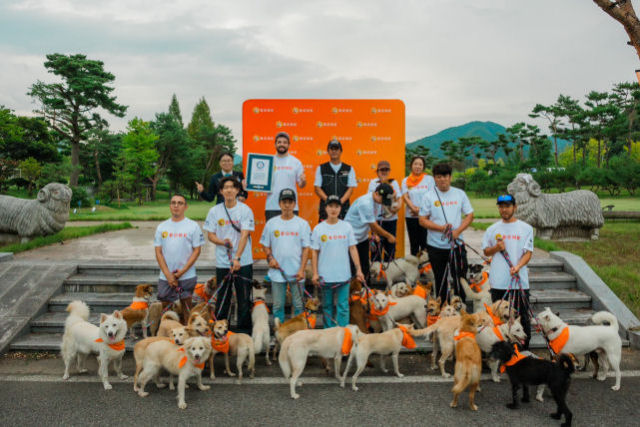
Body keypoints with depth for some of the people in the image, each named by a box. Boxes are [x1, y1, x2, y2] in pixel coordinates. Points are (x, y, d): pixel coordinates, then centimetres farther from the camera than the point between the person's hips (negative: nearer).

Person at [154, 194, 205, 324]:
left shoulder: (193, 226, 0)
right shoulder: (161, 227, 8)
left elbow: (197, 251, -3)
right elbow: (158, 252, 5)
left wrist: (182, 271, -12)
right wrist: (168, 274, -6)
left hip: (187, 275, -2)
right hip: (165, 276, 3)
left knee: (186, 307, 4)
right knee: (164, 307, 7)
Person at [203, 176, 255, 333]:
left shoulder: (245, 210, -5)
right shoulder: (215, 211, 4)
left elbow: (244, 235, -13)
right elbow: (210, 235, 6)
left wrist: (237, 258, -23)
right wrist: (222, 242, -15)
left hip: (243, 262, -2)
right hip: (222, 263, 2)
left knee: (244, 298, 5)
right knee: (222, 298, 10)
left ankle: (244, 330, 18)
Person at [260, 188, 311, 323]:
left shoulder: (302, 224, 1)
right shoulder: (271, 223, 5)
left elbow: (306, 248, -1)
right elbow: (265, 245, 11)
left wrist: (302, 269, -9)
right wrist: (270, 257, -7)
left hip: (296, 272, -1)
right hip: (277, 272, 1)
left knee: (298, 304, 6)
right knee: (278, 305, 9)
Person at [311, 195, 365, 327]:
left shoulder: (346, 227, 2)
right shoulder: (319, 228, 0)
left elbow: (352, 249, 4)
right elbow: (314, 252, 2)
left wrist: (358, 269, 0)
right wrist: (315, 273, -2)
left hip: (343, 275, 0)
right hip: (325, 275, 0)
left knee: (343, 307, 1)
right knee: (327, 306, 12)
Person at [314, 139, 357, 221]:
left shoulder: (349, 169, 11)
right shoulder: (321, 169, 11)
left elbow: (351, 188, 4)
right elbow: (317, 188, 5)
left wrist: (341, 201, -12)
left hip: (343, 208, 0)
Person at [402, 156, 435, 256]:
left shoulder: (429, 179, 4)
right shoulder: (406, 180, 9)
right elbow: (405, 197, -1)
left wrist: (421, 209, -16)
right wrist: (414, 208, -18)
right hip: (410, 216, 2)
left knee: (425, 243, -5)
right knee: (413, 243, 8)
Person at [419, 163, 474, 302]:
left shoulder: (460, 194, 3)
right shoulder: (429, 196, -2)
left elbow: (469, 215, 4)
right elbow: (422, 220, -3)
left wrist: (457, 231, -13)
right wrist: (441, 228, -17)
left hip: (457, 244, 1)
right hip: (435, 245, -1)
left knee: (460, 277, 5)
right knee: (440, 280, 10)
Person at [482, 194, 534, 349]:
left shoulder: (526, 228, 3)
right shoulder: (492, 229, 9)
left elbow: (528, 252, -3)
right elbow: (486, 251, 14)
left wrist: (518, 266, -21)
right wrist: (497, 248, -8)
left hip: (519, 280, -2)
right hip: (498, 281, 2)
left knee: (522, 316, 3)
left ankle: (524, 348, 16)